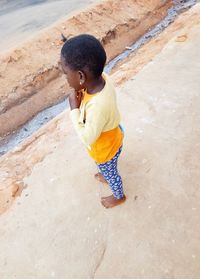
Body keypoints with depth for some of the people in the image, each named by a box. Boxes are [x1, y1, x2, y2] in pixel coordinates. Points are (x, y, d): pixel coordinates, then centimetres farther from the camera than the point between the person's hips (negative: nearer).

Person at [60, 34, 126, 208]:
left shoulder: (98, 106, -46)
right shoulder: (102, 78, -22)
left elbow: (87, 138, -30)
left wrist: (74, 109, -28)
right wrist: (81, 94, -18)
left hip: (105, 149, -6)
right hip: (111, 138, 7)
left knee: (110, 173, 25)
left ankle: (119, 196, 56)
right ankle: (107, 177, 69)